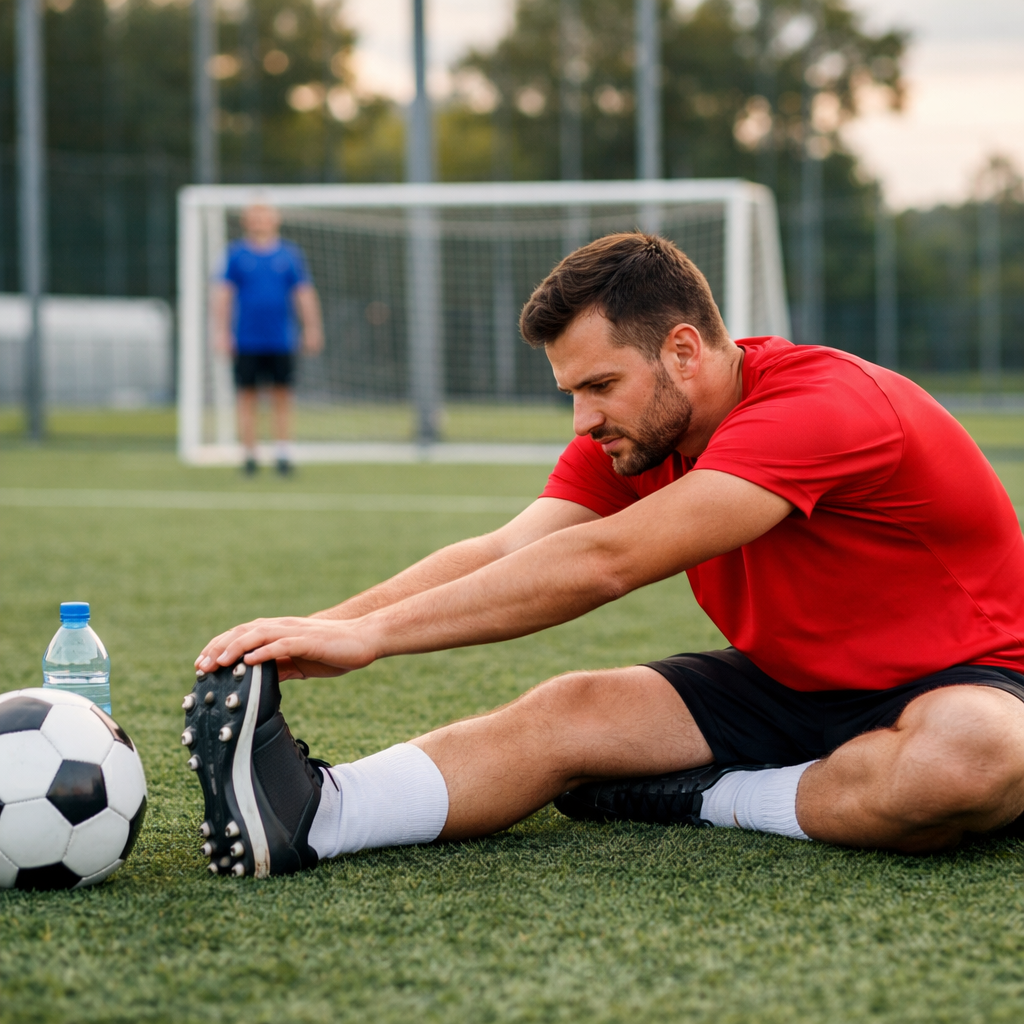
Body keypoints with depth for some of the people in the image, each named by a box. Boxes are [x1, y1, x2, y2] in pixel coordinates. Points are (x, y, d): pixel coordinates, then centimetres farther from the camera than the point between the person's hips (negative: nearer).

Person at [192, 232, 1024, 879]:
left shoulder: (819, 408, -29)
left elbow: (599, 566, -36)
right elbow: (502, 556, -11)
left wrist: (370, 634, -37)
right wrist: (314, 631, -25)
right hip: (787, 685, 7)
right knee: (569, 711, -17)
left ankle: (711, 799, -22)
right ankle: (314, 816, -37)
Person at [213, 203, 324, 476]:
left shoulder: (290, 254, 8)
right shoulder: (236, 254, 3)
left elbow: (304, 294, 11)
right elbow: (222, 294, 3)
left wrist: (312, 330, 7)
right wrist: (222, 332, -3)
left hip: (281, 341, 1)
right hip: (247, 341, -1)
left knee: (282, 399, 1)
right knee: (247, 398, 1)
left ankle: (283, 454, 6)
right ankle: (249, 456, 8)